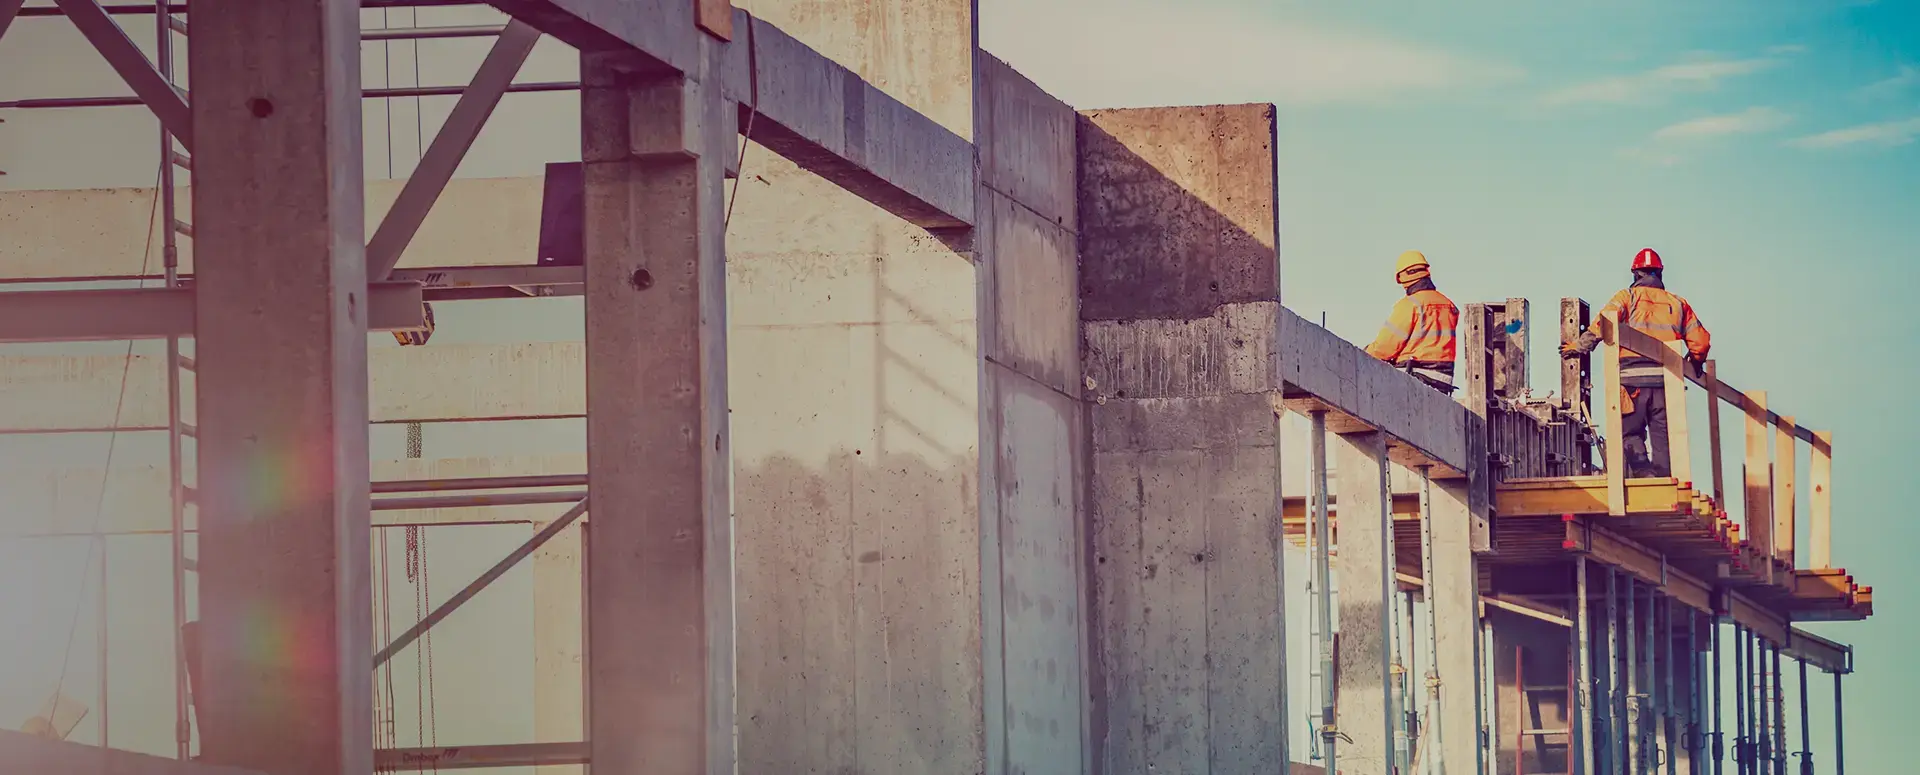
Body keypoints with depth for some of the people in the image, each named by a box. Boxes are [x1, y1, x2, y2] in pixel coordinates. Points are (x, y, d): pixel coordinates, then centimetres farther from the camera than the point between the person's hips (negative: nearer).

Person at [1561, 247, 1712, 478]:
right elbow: (1700, 340, 16)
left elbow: (1602, 324, -10)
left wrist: (1580, 346, -1)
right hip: (1666, 377, 3)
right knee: (1662, 435, 7)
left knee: (1631, 432, 3)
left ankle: (1643, 472, -18)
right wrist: (1694, 364, 34)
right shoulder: (1678, 303, 16)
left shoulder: (1627, 297, 6)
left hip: (1633, 376, -3)